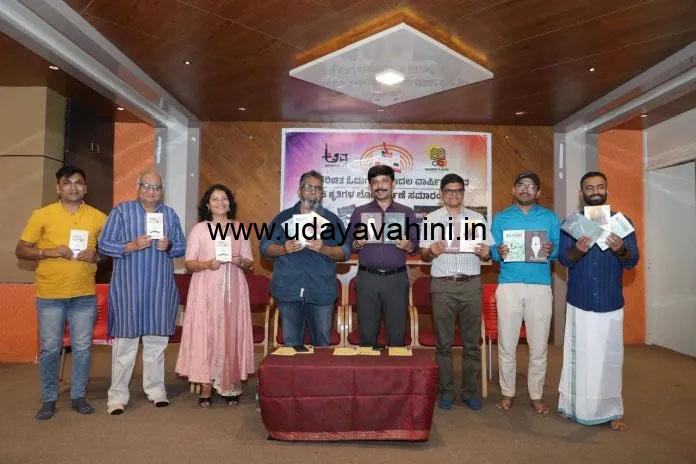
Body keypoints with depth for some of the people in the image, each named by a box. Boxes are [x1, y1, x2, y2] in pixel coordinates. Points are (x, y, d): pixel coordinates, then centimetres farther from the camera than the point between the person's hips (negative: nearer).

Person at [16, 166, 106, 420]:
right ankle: (49, 399, 21)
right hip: (50, 295, -1)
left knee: (83, 348, 7)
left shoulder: (98, 217, 3)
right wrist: (49, 251, -16)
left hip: (85, 295, 1)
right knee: (49, 349, 6)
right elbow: (21, 250, 1)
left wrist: (96, 257, -10)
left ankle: (78, 396, 21)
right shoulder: (42, 215, 0)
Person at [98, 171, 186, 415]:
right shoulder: (121, 211, 1)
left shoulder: (170, 214, 11)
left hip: (160, 289, 3)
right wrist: (132, 245, -17)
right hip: (128, 288, -3)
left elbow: (182, 247, 12)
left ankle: (155, 388, 23)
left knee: (157, 340, 10)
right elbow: (104, 244, -3)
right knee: (125, 341, 1)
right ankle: (118, 394, 13)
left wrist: (169, 246, -9)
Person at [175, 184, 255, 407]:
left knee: (232, 333, 1)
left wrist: (241, 262, -9)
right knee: (206, 334, -3)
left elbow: (250, 261, 12)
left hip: (233, 290, 2)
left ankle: (231, 385, 11)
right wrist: (207, 264, -16)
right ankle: (206, 387, 7)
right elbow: (189, 263, 2)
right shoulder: (199, 229, 5)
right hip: (206, 290, -2)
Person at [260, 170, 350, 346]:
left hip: (321, 292, 0)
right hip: (288, 291, 1)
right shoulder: (283, 218, 11)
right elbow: (265, 248, 7)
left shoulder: (332, 220, 8)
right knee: (291, 343, 9)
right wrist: (284, 249, -13)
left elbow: (345, 252, 2)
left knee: (322, 342, 6)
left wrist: (324, 249, -17)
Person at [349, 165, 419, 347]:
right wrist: (358, 244, -13)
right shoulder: (359, 212, 10)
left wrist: (408, 246, -13)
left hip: (397, 279, 0)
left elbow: (416, 245, 9)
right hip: (367, 278, 0)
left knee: (397, 333, 2)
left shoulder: (407, 213, 10)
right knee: (367, 333, 4)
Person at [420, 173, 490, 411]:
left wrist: (485, 254, -10)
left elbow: (487, 254, 13)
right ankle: (446, 391, 15)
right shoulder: (431, 219, 8)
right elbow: (423, 255, 6)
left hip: (472, 285, 1)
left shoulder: (477, 218, 12)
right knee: (444, 342, 4)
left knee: (472, 342, 5)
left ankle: (470, 391, 18)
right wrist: (432, 251, -15)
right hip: (443, 286, -1)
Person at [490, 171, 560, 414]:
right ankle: (507, 392, 18)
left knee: (539, 346, 4)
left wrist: (551, 250, -14)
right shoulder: (501, 218, 11)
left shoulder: (550, 218, 12)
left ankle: (536, 395, 19)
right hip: (508, 286, 0)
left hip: (540, 287, 1)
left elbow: (561, 249, 8)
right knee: (506, 345, 3)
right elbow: (492, 251, 7)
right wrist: (499, 253, -15)